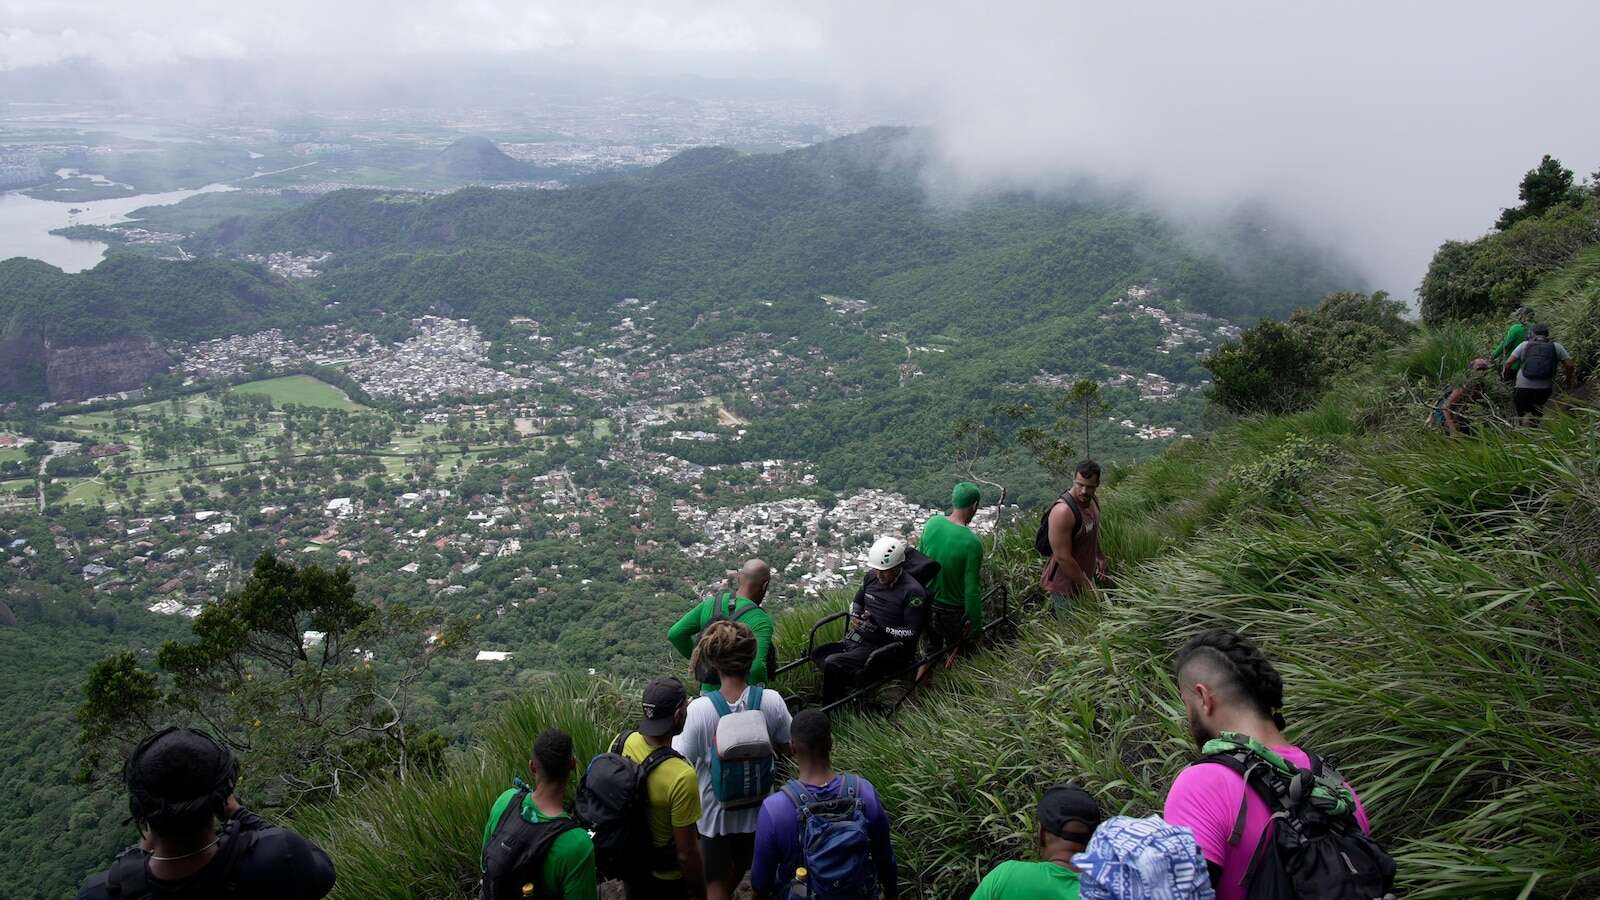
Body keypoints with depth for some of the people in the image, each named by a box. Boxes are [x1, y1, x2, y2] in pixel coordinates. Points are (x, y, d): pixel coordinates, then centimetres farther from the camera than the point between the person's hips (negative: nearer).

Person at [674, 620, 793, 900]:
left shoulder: (700, 709, -27)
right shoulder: (771, 700, -19)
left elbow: (684, 761, -17)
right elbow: (787, 748, -5)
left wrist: (679, 722, -2)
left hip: (716, 812, -3)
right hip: (758, 808, 3)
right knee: (738, 872, 28)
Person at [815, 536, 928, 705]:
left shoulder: (913, 592, -15)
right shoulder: (871, 577, 5)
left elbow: (912, 633, -14)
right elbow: (856, 603, 21)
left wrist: (880, 630, -22)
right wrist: (855, 617, -1)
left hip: (884, 648, -8)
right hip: (857, 640, 8)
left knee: (832, 664, -25)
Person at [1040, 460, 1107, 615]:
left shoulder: (1092, 500, -2)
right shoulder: (1063, 511, -31)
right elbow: (1062, 557, -27)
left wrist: (1100, 556, 28)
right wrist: (1085, 584, -18)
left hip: (1085, 576, 8)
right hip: (1065, 586, -8)